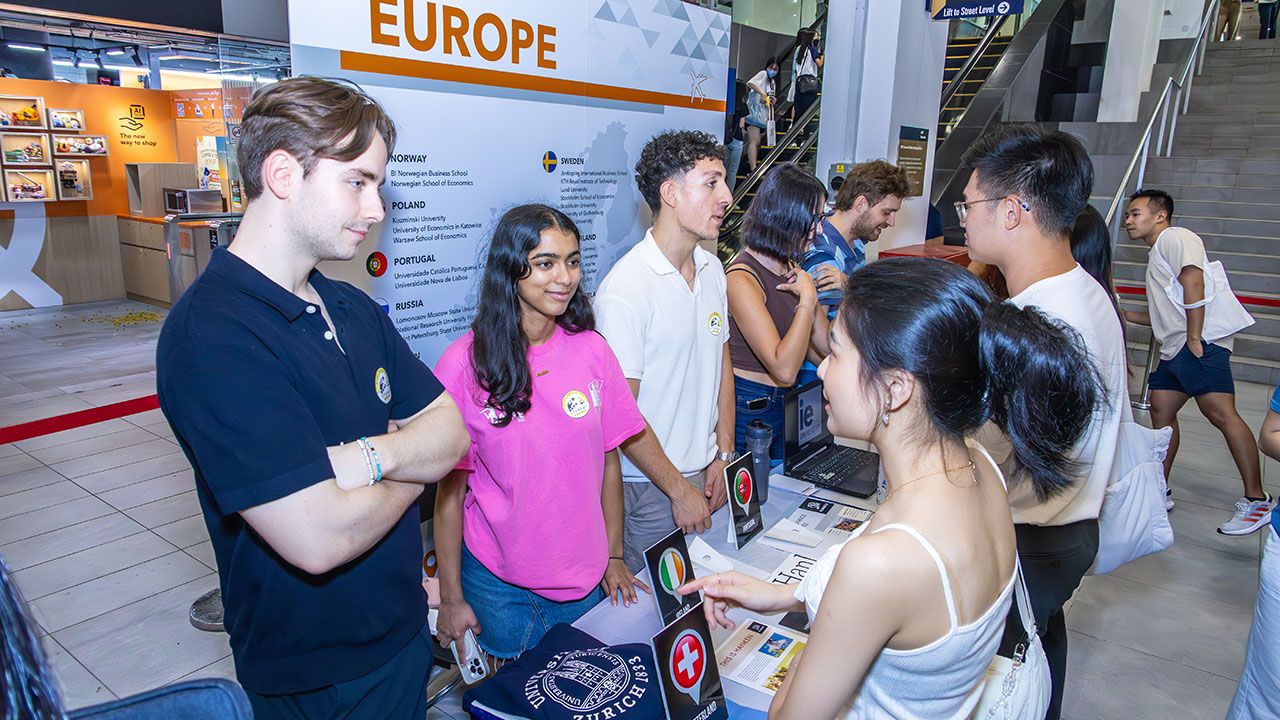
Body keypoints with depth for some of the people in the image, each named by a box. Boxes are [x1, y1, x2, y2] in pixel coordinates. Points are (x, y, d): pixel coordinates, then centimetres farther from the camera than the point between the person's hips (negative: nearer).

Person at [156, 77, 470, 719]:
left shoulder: (353, 310, 4)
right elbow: (320, 538, -31)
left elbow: (452, 431, -1)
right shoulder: (212, 335, -25)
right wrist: (410, 468, -11)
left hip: (403, 628, 7)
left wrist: (373, 456, -23)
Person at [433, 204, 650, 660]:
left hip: (585, 576, 3)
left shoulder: (592, 351, -6)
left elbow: (609, 462, 2)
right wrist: (451, 598, -4)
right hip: (498, 583, -3)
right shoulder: (465, 363, -14)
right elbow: (450, 486, -9)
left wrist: (614, 557, 7)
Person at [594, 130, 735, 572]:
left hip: (704, 472, 7)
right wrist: (680, 490, -13)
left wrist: (723, 456, 7)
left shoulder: (712, 269, 4)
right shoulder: (625, 289, -21)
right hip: (651, 488, -7)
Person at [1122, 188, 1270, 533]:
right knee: (1161, 412, 8)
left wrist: (1193, 337, -21)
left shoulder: (1173, 237, -2)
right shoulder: (1157, 254, 28)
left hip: (1200, 343, -10)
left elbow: (1192, 281, -18)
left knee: (1221, 414, -15)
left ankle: (1256, 500, -13)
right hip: (1174, 349, 11)